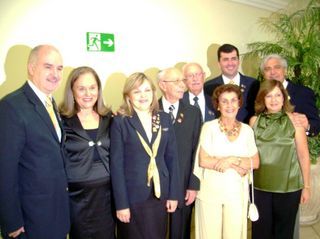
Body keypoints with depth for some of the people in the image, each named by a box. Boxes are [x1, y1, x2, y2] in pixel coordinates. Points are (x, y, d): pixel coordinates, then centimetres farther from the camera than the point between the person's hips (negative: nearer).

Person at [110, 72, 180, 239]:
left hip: (160, 194, 4)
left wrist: (173, 194, 2)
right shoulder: (120, 122, -8)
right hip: (132, 196, -3)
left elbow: (172, 158, 6)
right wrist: (121, 204, -11)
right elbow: (116, 165, -9)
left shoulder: (164, 119, 4)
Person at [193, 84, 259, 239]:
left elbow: (255, 163, 3)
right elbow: (203, 161, -11)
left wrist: (233, 160, -12)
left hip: (237, 193, 3)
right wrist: (235, 166, -12)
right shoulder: (209, 127, -5)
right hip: (210, 192, -2)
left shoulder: (247, 130, 4)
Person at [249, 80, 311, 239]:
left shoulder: (294, 120, -6)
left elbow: (303, 155, -3)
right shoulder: (254, 121, 1)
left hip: (288, 187, -1)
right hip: (259, 185, 2)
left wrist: (306, 186, -2)